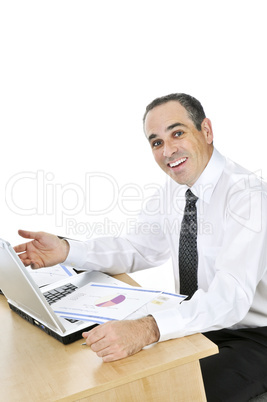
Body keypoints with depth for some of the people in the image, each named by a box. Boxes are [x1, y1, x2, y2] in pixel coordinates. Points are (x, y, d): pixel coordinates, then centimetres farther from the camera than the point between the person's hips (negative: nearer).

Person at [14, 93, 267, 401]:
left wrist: (148, 329, -48)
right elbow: (137, 248, 5)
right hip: (197, 324, 6)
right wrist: (65, 250, -10)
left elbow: (230, 295, -35)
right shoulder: (174, 190, 1)